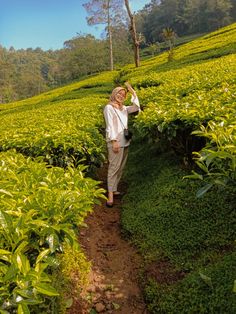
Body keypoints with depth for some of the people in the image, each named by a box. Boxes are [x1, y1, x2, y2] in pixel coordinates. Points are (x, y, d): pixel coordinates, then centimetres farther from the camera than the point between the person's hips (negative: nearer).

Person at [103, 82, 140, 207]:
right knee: (114, 167, -10)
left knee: (121, 167, 10)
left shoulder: (124, 109, 19)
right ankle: (110, 195, -8)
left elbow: (136, 108, 6)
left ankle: (114, 189, 19)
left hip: (125, 141, 8)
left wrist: (133, 92, 6)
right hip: (115, 142, -8)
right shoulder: (109, 108, -3)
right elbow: (110, 126, -11)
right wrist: (114, 141, -20)